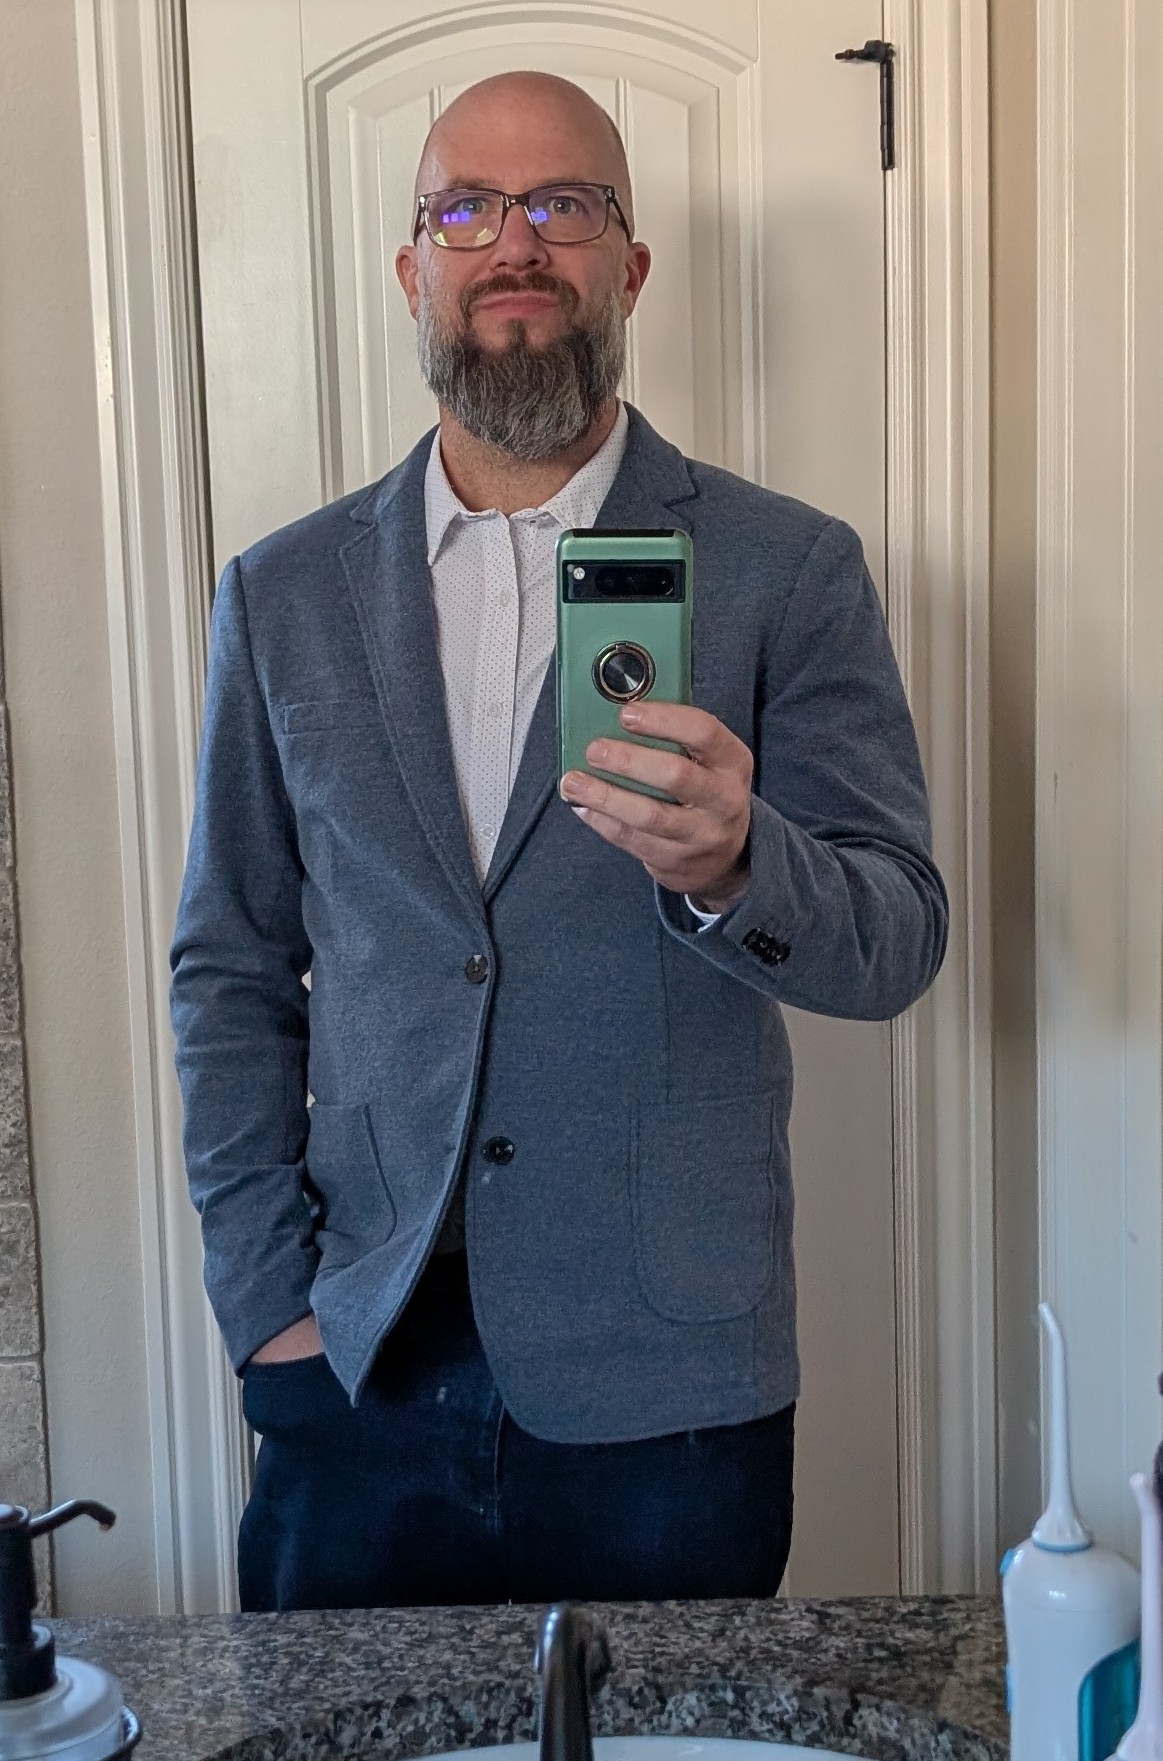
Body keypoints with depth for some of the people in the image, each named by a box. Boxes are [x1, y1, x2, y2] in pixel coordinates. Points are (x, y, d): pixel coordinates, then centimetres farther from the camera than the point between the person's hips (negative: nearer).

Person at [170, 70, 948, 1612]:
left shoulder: (789, 572, -2)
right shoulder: (284, 594, 6)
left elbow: (899, 937, -6)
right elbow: (232, 970, 8)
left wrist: (733, 865, -27)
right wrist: (267, 1294, 0)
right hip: (357, 1373, 2)